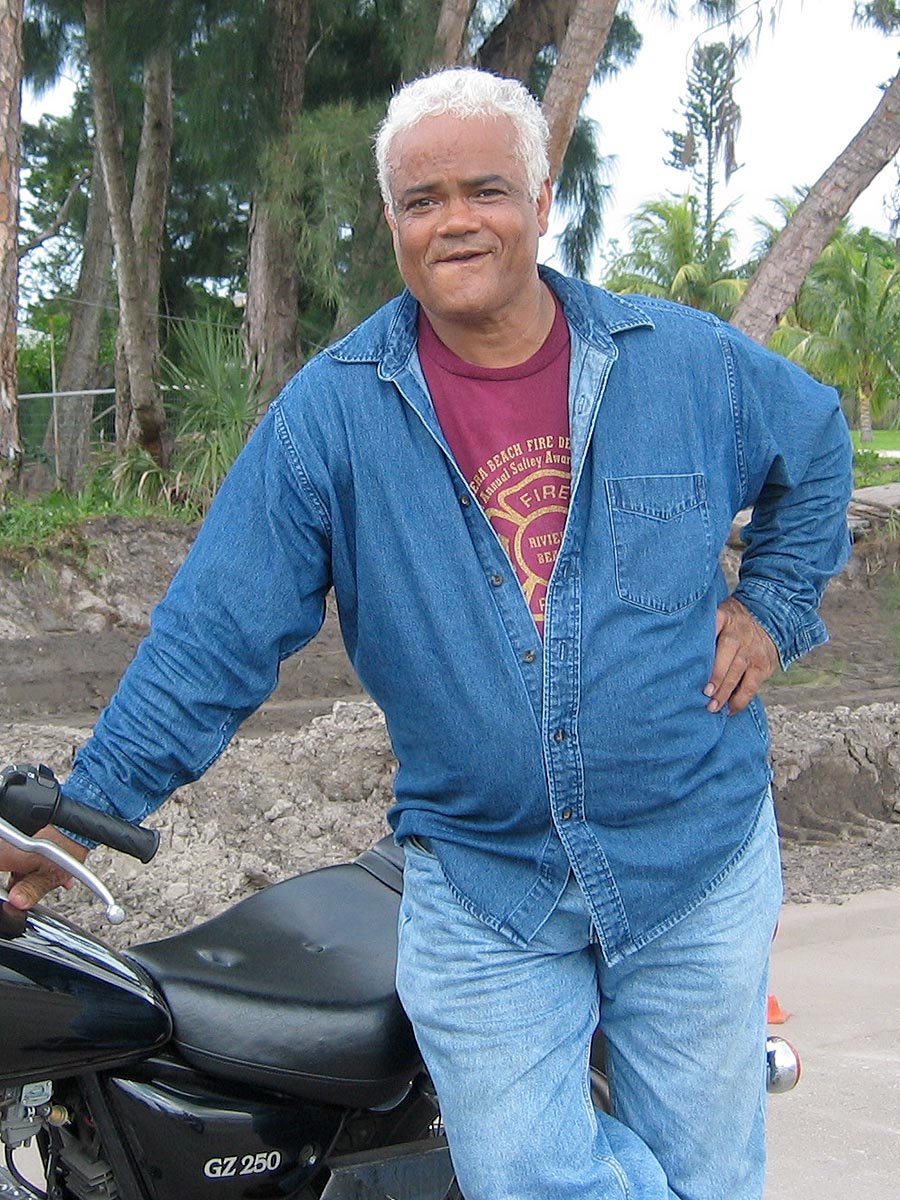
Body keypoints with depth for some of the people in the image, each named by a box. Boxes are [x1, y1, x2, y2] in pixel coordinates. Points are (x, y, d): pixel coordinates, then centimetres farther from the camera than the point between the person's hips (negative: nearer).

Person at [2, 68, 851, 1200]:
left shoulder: (687, 361, -2)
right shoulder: (330, 410, -8)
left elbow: (816, 448, 18)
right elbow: (215, 632, -8)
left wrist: (772, 604, 7)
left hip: (702, 863, 2)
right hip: (480, 887, -1)